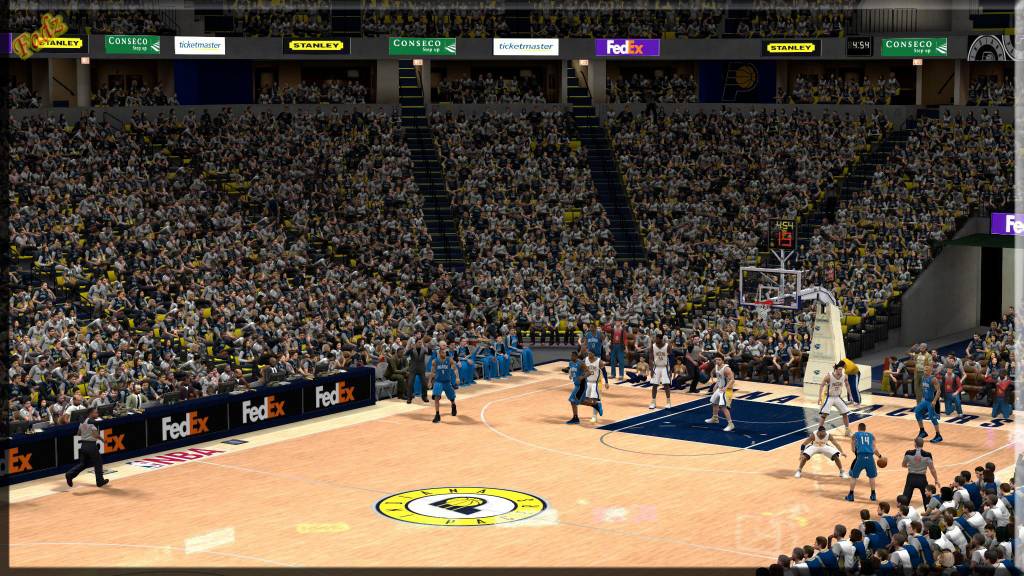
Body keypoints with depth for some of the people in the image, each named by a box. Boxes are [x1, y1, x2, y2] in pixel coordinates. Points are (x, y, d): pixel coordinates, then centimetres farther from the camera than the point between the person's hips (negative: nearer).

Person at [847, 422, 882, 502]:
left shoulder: (855, 435, 18)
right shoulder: (871, 435, 23)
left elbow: (853, 449, 14)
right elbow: (874, 449, 16)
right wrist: (880, 456, 33)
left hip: (861, 456, -2)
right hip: (870, 457, 2)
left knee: (853, 476, 14)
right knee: (872, 476, 24)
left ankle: (851, 495, 14)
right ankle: (873, 495, 26)